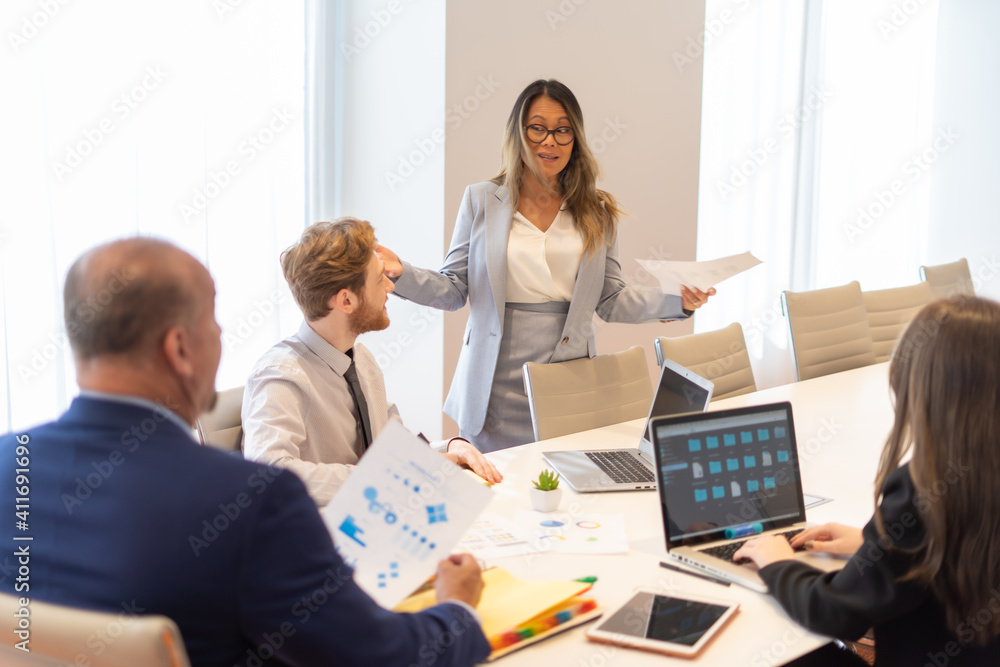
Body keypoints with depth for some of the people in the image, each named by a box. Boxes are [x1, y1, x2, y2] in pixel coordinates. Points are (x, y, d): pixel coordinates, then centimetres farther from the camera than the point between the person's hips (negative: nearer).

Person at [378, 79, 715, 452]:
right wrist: (401, 273, -14)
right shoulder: (481, 201, 5)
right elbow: (453, 290, 3)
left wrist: (679, 302, -6)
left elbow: (611, 301, 7)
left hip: (571, 381, 1)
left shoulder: (596, 213, 9)